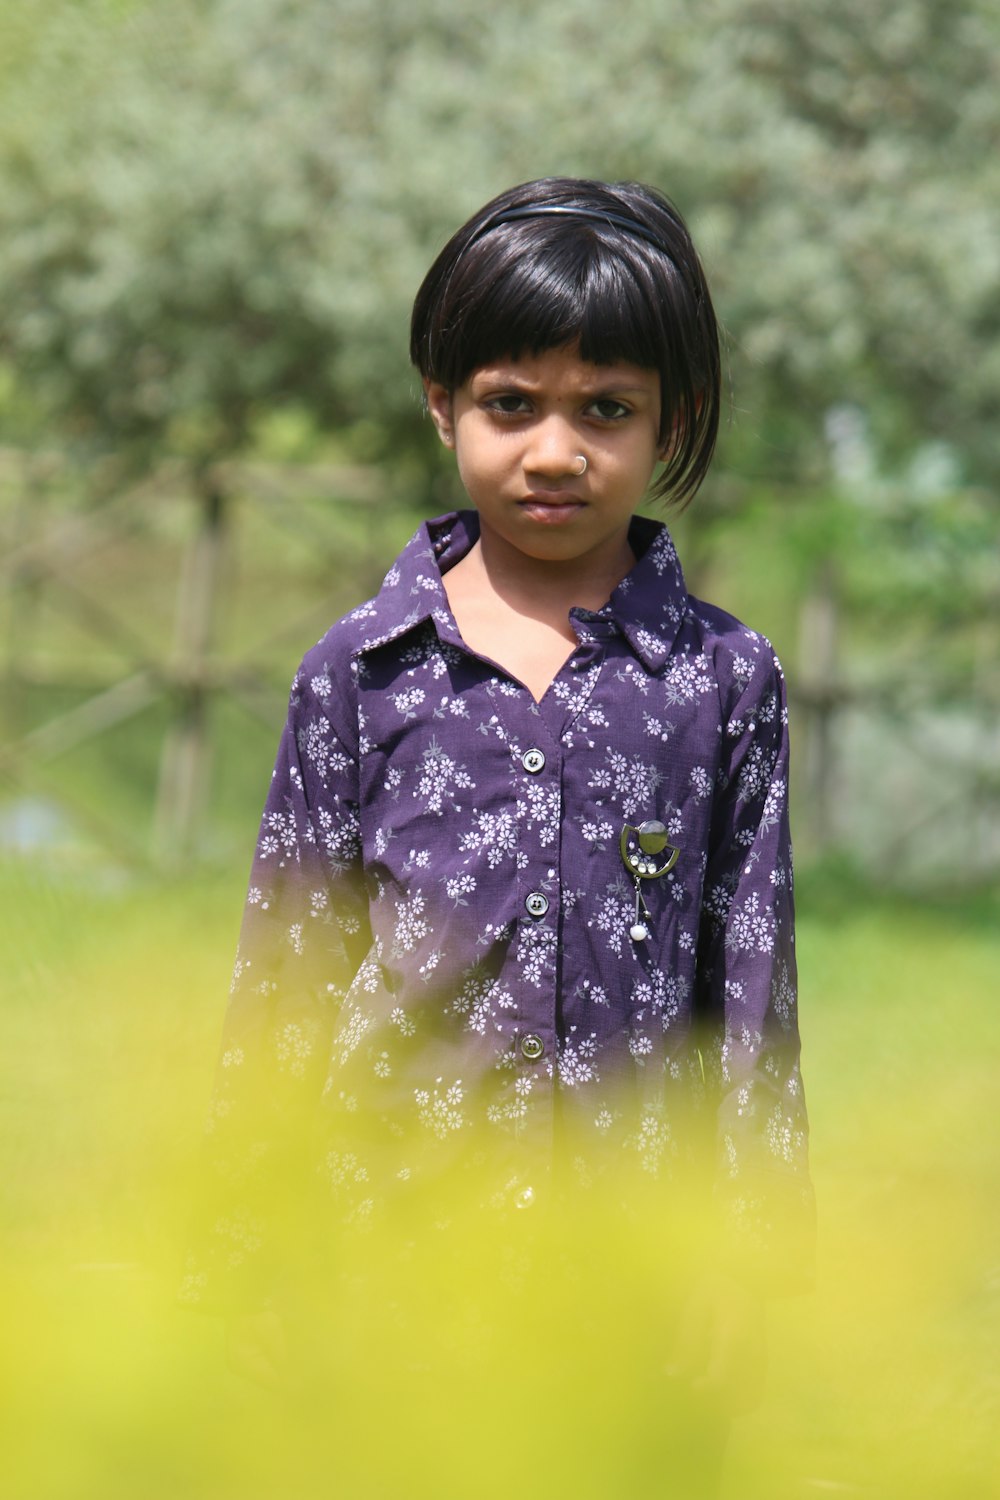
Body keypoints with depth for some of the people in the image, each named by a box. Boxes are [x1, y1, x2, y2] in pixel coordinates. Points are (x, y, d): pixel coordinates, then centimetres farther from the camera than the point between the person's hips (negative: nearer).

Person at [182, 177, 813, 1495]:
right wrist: (244, 1232, 4)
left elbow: (754, 979, 4)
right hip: (397, 1220, 0)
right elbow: (287, 965, 6)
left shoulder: (724, 678, 1)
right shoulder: (359, 671, 2)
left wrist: (751, 1248, 2)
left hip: (636, 1226, 0)